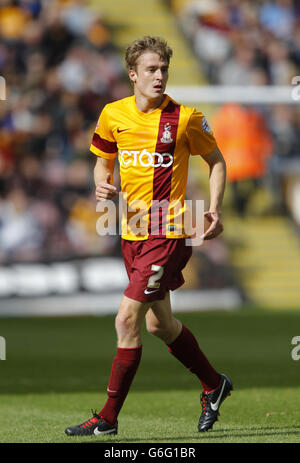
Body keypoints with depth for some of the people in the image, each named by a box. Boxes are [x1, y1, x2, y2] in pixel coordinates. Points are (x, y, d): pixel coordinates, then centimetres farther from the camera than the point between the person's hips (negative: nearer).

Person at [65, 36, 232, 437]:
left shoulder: (185, 118, -9)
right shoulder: (113, 115, 3)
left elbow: (216, 161, 5)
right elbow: (103, 160, 18)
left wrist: (214, 210, -7)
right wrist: (102, 185, -5)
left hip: (168, 233, -6)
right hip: (132, 233, 6)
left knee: (127, 319, -13)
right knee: (159, 323, 16)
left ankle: (108, 418, -6)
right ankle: (214, 385, 39)